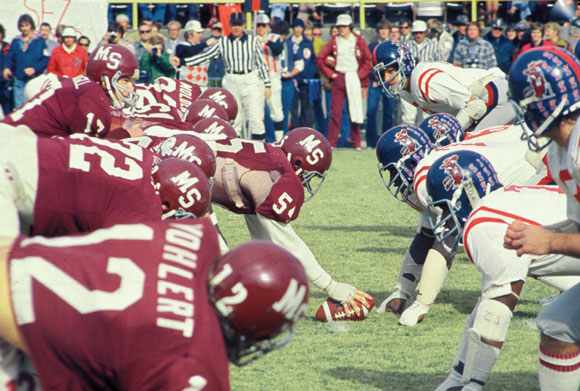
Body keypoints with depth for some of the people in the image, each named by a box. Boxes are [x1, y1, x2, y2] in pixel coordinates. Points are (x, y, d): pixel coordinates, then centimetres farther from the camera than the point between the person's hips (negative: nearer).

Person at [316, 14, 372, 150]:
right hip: (338, 77, 1)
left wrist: (359, 75, -4)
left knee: (355, 110, 1)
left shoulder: (359, 41, 4)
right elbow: (320, 59, 10)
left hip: (354, 78, -1)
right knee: (335, 111, -3)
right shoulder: (334, 42, 8)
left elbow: (368, 62, 4)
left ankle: (356, 143, 7)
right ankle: (331, 143, -2)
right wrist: (330, 74, 2)